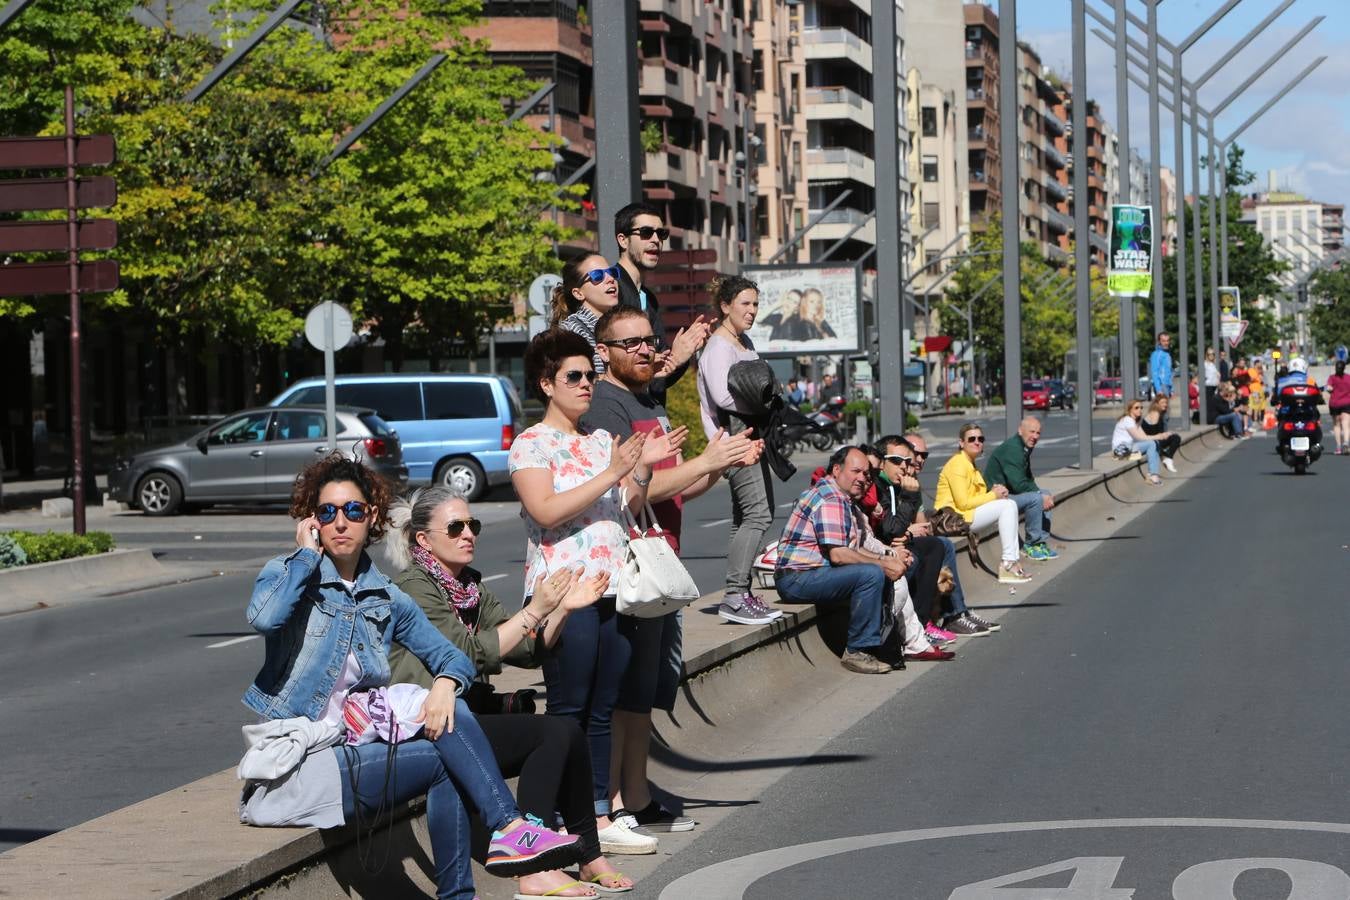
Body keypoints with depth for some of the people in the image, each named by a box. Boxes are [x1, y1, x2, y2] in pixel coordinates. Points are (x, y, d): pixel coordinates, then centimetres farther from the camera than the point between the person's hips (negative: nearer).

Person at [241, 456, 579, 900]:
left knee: (448, 714, -19)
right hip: (296, 759, -6)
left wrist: (445, 683, -11)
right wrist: (306, 554, -13)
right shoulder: (288, 573, -3)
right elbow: (263, 617, -27)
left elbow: (451, 655, 14)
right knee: (444, 760, -20)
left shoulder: (386, 598, 14)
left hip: (352, 738, 6)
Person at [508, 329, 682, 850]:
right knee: (568, 708, -5)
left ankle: (600, 814, 13)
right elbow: (546, 512, -17)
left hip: (612, 588, 6)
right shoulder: (531, 444, -3)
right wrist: (611, 474, -19)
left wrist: (643, 468, -2)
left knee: (603, 709, 8)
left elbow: (630, 508, 16)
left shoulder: (602, 440, 17)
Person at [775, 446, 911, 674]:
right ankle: (858, 651, -21)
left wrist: (888, 557, 2)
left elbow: (854, 550, 18)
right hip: (796, 579, -11)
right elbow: (838, 555, -22)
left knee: (885, 573, 15)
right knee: (872, 574, -26)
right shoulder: (830, 498, -15)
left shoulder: (844, 499, 20)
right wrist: (884, 563, -16)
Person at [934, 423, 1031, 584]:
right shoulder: (958, 464, -14)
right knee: (1007, 506, -16)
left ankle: (1012, 561, -7)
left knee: (1010, 505, -1)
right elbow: (962, 503, -20)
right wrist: (993, 496, -11)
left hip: (967, 513, 10)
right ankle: (1008, 564, -17)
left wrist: (994, 492, -4)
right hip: (953, 517, -10)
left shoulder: (970, 463, 19)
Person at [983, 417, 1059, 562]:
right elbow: (1018, 484, -25)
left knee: (1046, 495, 10)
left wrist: (1046, 496, 1)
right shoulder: (1012, 449, -21)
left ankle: (1042, 542, 9)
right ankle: (1033, 545, -15)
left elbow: (1027, 479, 18)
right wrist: (1041, 496, -16)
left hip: (1009, 493, 11)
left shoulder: (1025, 448, 12)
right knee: (1035, 499, -26)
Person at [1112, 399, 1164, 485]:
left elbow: (1144, 436, 9)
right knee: (1151, 443, -20)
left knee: (1155, 444, -2)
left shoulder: (1135, 421, 18)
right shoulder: (1127, 420, -13)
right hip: (1121, 448, -10)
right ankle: (1152, 475, -22)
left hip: (1129, 447, 10)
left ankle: (1154, 474, -13)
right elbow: (1139, 437, -20)